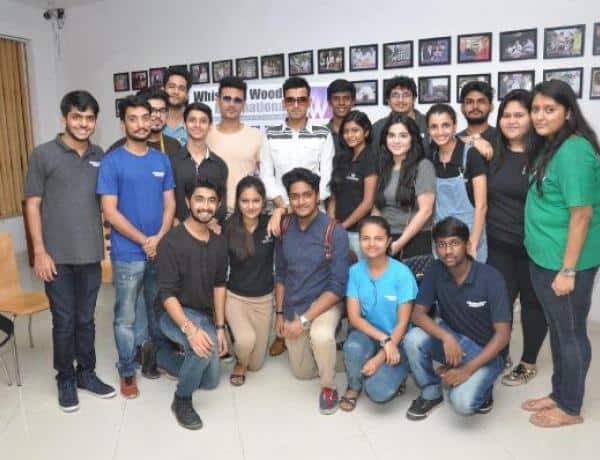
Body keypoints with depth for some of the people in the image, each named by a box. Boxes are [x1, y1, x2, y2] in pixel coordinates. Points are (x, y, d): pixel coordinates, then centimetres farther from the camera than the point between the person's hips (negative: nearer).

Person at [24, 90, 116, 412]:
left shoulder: (100, 156, 7)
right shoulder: (43, 154, -4)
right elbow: (32, 205, -4)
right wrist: (40, 251, -10)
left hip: (91, 254, 3)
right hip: (57, 256, -3)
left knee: (86, 319, 14)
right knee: (64, 321, 7)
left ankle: (86, 372, 31)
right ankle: (65, 379, 25)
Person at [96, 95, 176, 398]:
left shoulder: (162, 160, 5)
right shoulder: (112, 162, -6)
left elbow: (169, 203, 4)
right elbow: (110, 211, -11)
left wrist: (159, 238, -12)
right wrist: (144, 241, -13)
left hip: (161, 250, 4)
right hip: (128, 254, -3)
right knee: (125, 316, 6)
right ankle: (127, 371, 22)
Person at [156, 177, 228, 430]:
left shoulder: (219, 242, -1)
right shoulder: (172, 241, -21)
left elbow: (219, 285, 6)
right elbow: (167, 294, -24)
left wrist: (220, 327, 1)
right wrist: (189, 328, -36)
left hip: (204, 315, 7)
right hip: (175, 314, -7)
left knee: (210, 381, 15)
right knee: (204, 346, -37)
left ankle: (162, 353, 36)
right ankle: (182, 400, -10)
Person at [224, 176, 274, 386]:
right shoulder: (228, 228, -12)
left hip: (264, 299, 2)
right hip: (235, 297, -2)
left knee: (256, 364, 10)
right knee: (246, 340, -30)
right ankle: (240, 363, 7)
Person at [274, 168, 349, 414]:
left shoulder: (335, 232, -19)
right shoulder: (284, 229, -5)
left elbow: (338, 286, -20)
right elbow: (280, 274, 7)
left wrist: (305, 320, -23)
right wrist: (279, 313, 3)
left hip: (324, 303, -4)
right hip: (292, 306, 5)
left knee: (321, 336, -37)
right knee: (303, 371, 14)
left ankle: (328, 386, -8)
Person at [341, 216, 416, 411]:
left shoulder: (402, 273, -16)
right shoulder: (355, 271, -8)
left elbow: (402, 324, -13)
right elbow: (354, 317, -9)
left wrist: (380, 358, -18)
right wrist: (383, 339, -22)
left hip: (396, 340, -2)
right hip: (367, 334, 2)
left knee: (377, 392, -23)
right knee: (353, 346, -33)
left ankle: (395, 374, 14)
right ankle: (354, 386, 1)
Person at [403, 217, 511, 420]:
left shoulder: (490, 278, -22)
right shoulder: (435, 270, -11)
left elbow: (503, 334, -21)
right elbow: (418, 313, -11)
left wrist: (468, 369, -27)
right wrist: (446, 337, -30)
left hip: (486, 350, -4)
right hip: (452, 338, 4)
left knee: (462, 402, -28)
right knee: (413, 339, -26)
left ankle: (482, 387, 9)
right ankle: (430, 394, 0)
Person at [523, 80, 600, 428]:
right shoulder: (552, 147, 9)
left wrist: (568, 270, -20)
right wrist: (551, 263, 17)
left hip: (566, 262, -9)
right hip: (544, 258, 9)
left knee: (571, 333, 7)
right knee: (557, 330, 20)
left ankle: (571, 408, 24)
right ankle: (559, 394, 36)